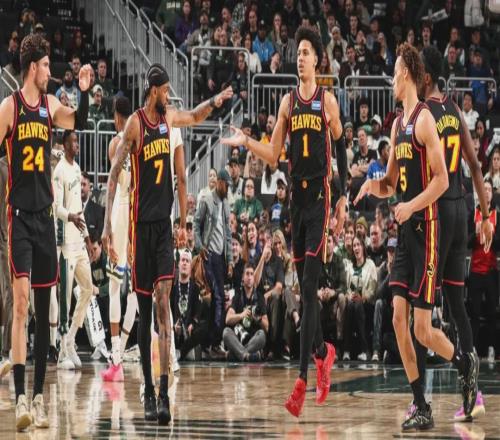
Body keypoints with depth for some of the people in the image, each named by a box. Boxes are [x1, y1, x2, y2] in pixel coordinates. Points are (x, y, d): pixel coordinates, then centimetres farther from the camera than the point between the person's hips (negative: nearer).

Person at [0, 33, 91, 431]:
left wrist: (85, 92, -12)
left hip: (45, 214, 6)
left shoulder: (50, 105, 9)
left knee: (44, 308, 8)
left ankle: (39, 396, 15)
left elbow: (79, 122, 3)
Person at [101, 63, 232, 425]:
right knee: (145, 310, 3)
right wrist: (108, 225, -20)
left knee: (164, 301, -8)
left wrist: (216, 102, 14)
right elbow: (114, 174, -13)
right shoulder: (135, 124, -9)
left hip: (164, 222, 4)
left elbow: (195, 117, 33)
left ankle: (164, 391, -16)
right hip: (141, 223, -4)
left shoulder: (169, 118, 9)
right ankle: (148, 392, 12)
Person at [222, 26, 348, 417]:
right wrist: (245, 142, -1)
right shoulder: (288, 102, 10)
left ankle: (303, 380, -16)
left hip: (320, 196, -5)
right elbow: (273, 154, 13)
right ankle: (324, 353, 32)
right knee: (304, 288, 12)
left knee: (309, 287, -12)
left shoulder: (328, 101, -3)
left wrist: (343, 199, 1)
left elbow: (341, 149, 3)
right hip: (296, 195, 5)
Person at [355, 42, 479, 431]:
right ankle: (422, 408, 5)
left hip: (426, 228, -8)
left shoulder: (424, 119, -11)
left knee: (423, 329, -7)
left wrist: (412, 206, -24)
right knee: (399, 319, 2)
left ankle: (466, 367, 18)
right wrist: (373, 185, 3)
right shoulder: (398, 125, 15)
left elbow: (442, 179, -16)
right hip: (405, 230, 8)